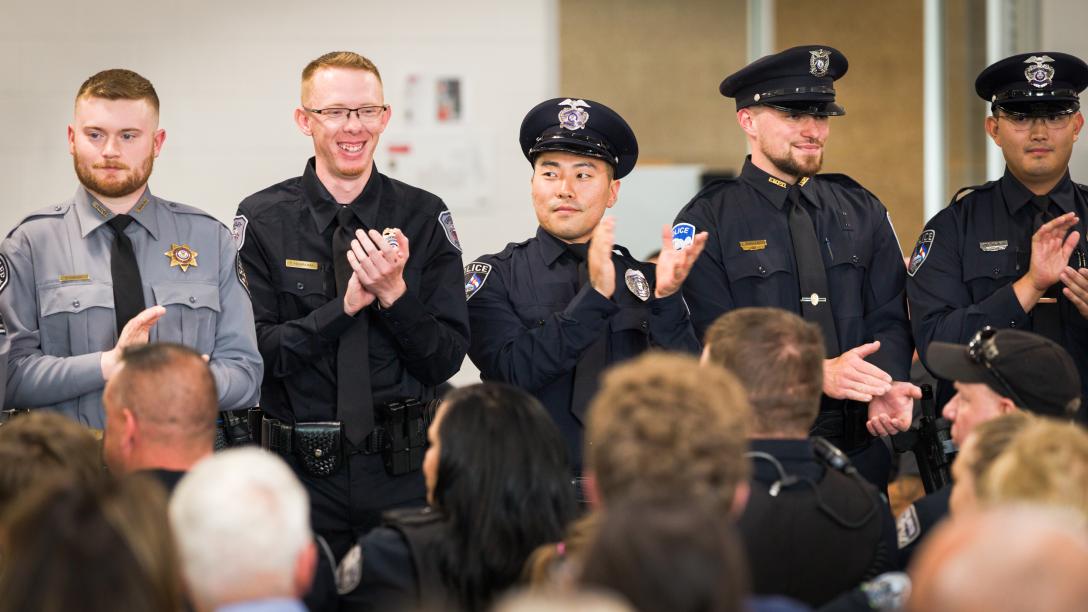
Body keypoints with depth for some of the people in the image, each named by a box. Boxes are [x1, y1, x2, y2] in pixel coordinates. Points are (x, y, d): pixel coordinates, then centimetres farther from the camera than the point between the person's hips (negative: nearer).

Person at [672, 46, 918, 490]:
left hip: (860, 451, 4)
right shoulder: (706, 222, -3)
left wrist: (887, 388, -15)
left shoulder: (862, 212, 11)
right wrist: (817, 374, -23)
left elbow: (889, 320, 6)